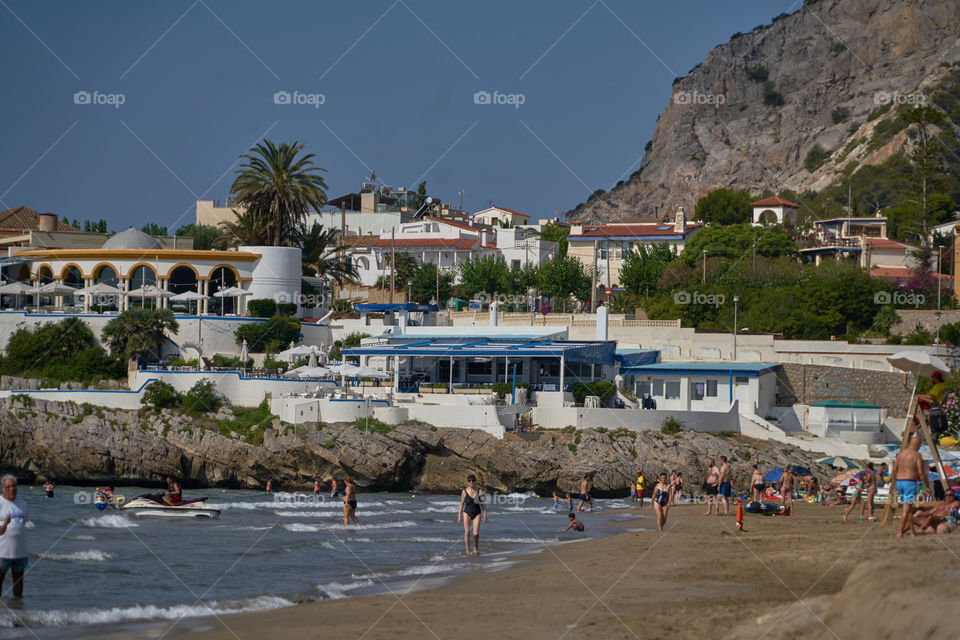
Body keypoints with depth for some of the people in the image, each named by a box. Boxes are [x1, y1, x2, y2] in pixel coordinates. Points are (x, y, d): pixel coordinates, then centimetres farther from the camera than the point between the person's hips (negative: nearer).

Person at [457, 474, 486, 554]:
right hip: (467, 513, 0)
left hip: (477, 514, 0)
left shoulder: (479, 491, -3)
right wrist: (459, 516, 1)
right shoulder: (464, 491, -4)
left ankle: (476, 548, 16)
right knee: (467, 532, -9)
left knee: (476, 533, -11)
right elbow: (462, 504, 2)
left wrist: (485, 515, -3)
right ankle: (468, 551, 1)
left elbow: (483, 504, 1)